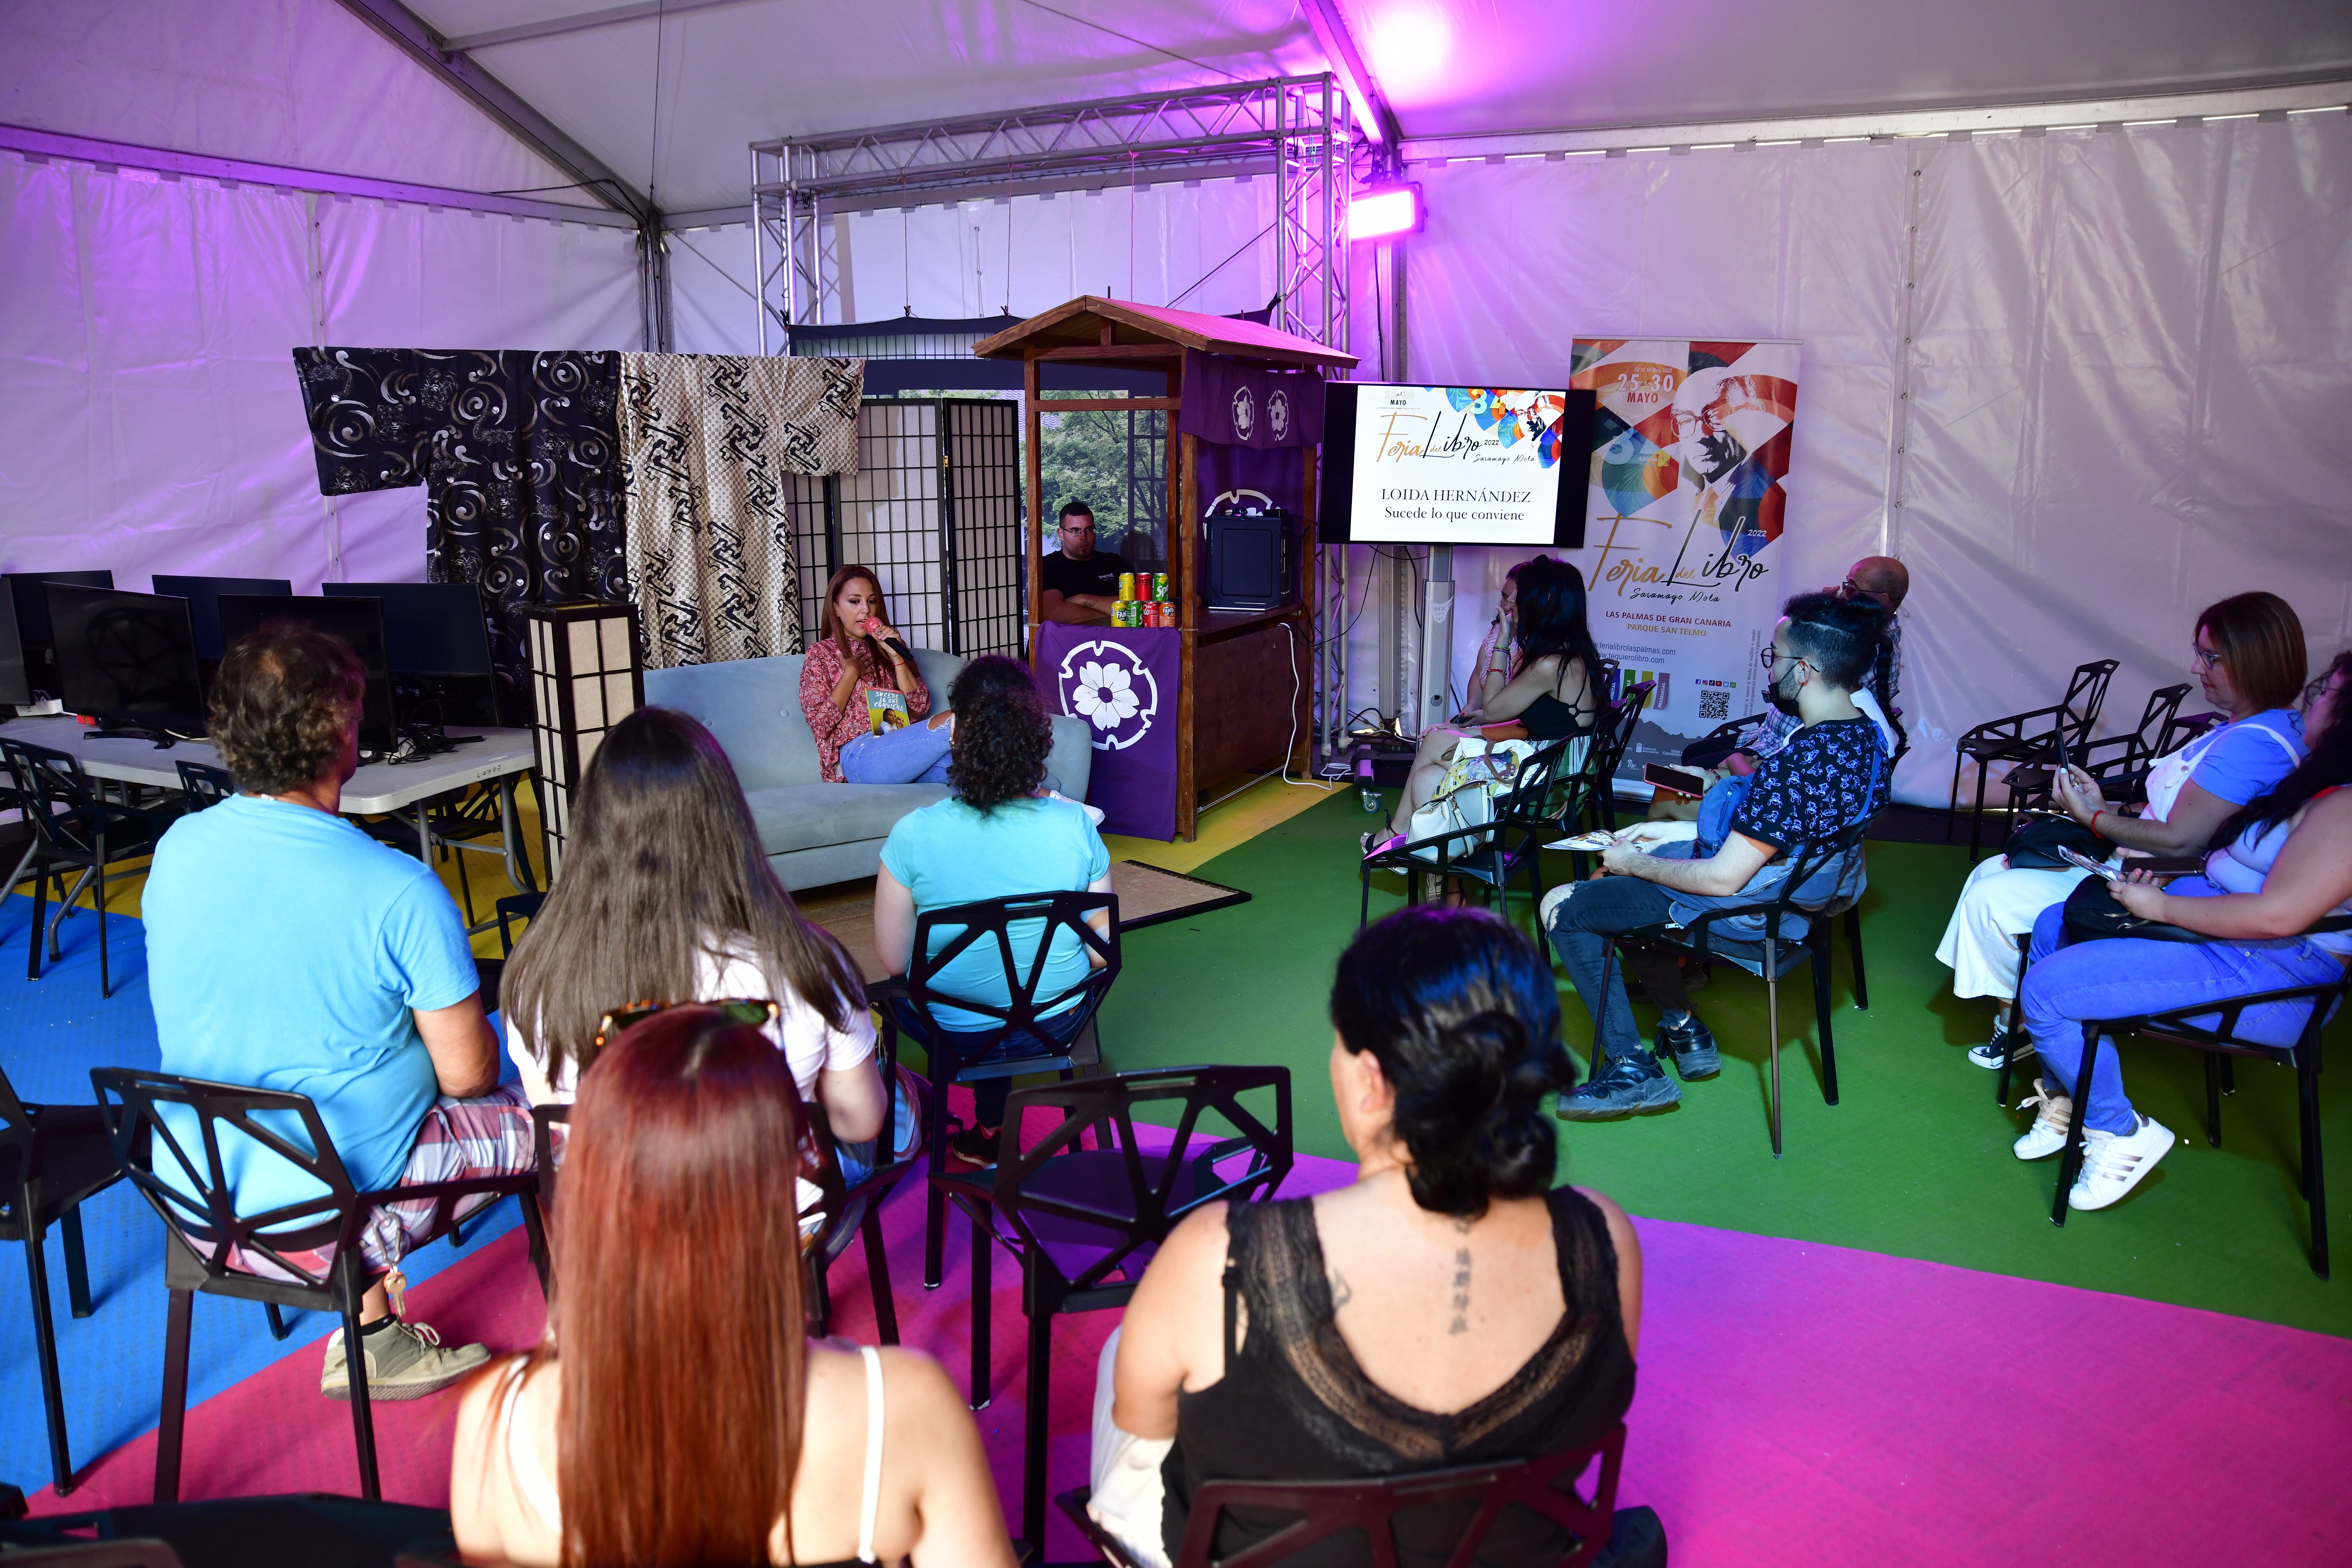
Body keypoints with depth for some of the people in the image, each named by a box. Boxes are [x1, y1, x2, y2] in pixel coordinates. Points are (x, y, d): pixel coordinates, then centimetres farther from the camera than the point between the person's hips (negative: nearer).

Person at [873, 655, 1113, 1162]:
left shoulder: (913, 834, -22)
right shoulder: (1076, 825, -17)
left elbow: (895, 960, -12)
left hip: (955, 1033, -2)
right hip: (1056, 1025, 2)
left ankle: (989, 1134, 45)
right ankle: (989, 1128, 43)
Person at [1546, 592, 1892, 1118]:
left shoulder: (1796, 765, -32)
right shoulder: (1864, 734, -2)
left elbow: (1722, 879, -27)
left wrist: (1635, 864, -11)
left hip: (1747, 910, -10)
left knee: (1563, 908, -1)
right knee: (1619, 880, 25)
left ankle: (1633, 1071, 4)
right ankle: (1685, 1031, 26)